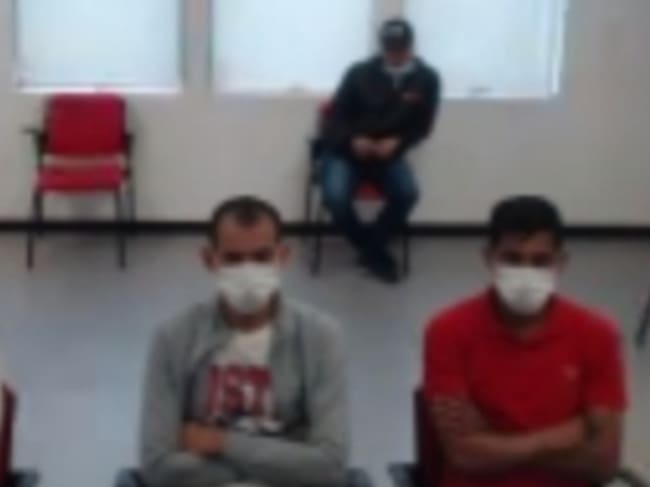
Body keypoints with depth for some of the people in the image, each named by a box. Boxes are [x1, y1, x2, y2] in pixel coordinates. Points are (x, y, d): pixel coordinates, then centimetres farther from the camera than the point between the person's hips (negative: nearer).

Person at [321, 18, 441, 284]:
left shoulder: (427, 79, -1)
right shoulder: (360, 73, -7)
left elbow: (422, 125, 3)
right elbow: (335, 117, -3)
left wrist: (397, 142, -17)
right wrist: (352, 140, -24)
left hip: (388, 151, 2)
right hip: (345, 150, -1)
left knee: (407, 193, -27)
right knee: (336, 196, -29)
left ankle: (373, 247, -4)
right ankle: (372, 250, -2)